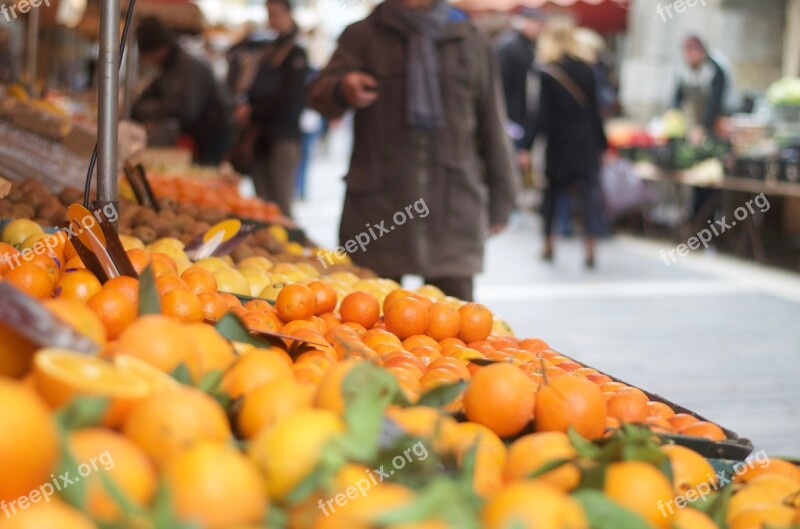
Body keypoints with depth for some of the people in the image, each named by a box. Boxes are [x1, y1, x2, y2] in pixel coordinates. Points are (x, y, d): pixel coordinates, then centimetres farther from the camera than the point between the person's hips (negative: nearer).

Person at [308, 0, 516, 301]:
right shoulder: (363, 36, 8)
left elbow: (492, 128, 14)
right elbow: (320, 93, -7)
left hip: (453, 211, 1)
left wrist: (499, 201, 13)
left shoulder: (470, 42, 11)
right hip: (378, 210, -1)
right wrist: (342, 90, -31)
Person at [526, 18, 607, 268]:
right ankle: (590, 250, -8)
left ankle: (549, 245, 22)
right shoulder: (586, 70, 2)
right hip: (586, 144, 2)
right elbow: (594, 111, 4)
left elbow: (543, 116, -11)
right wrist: (601, 143, 11)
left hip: (558, 144, -2)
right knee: (590, 196, 1)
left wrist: (529, 145, -8)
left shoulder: (546, 74, -9)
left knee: (551, 194, 15)